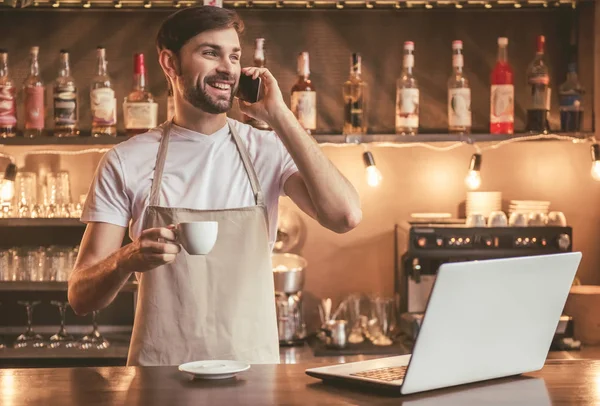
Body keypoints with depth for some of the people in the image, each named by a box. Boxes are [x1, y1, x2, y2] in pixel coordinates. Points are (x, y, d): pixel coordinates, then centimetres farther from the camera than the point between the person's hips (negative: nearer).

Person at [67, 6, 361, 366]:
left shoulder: (268, 150, 5)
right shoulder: (125, 163, 2)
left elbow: (345, 217, -12)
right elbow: (81, 296, 1)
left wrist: (279, 116, -9)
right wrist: (128, 259, -21)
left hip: (253, 370, 1)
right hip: (159, 370, -1)